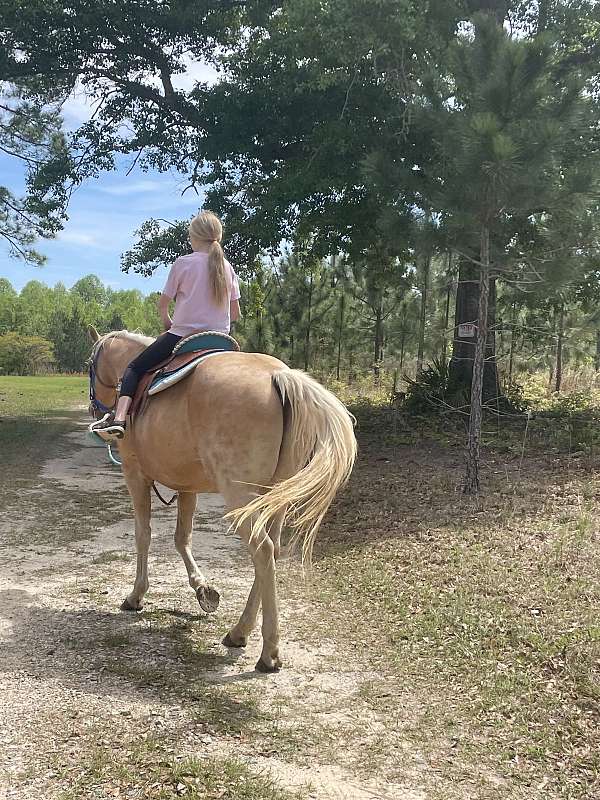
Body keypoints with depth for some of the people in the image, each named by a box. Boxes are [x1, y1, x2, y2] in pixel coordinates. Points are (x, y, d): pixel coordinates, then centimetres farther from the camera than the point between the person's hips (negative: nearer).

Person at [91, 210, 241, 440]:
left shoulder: (183, 263, -4)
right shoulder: (227, 267, 8)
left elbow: (162, 304, 0)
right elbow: (235, 314, 10)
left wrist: (168, 322, 20)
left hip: (182, 334, -4)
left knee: (135, 368, 5)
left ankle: (119, 417, -13)